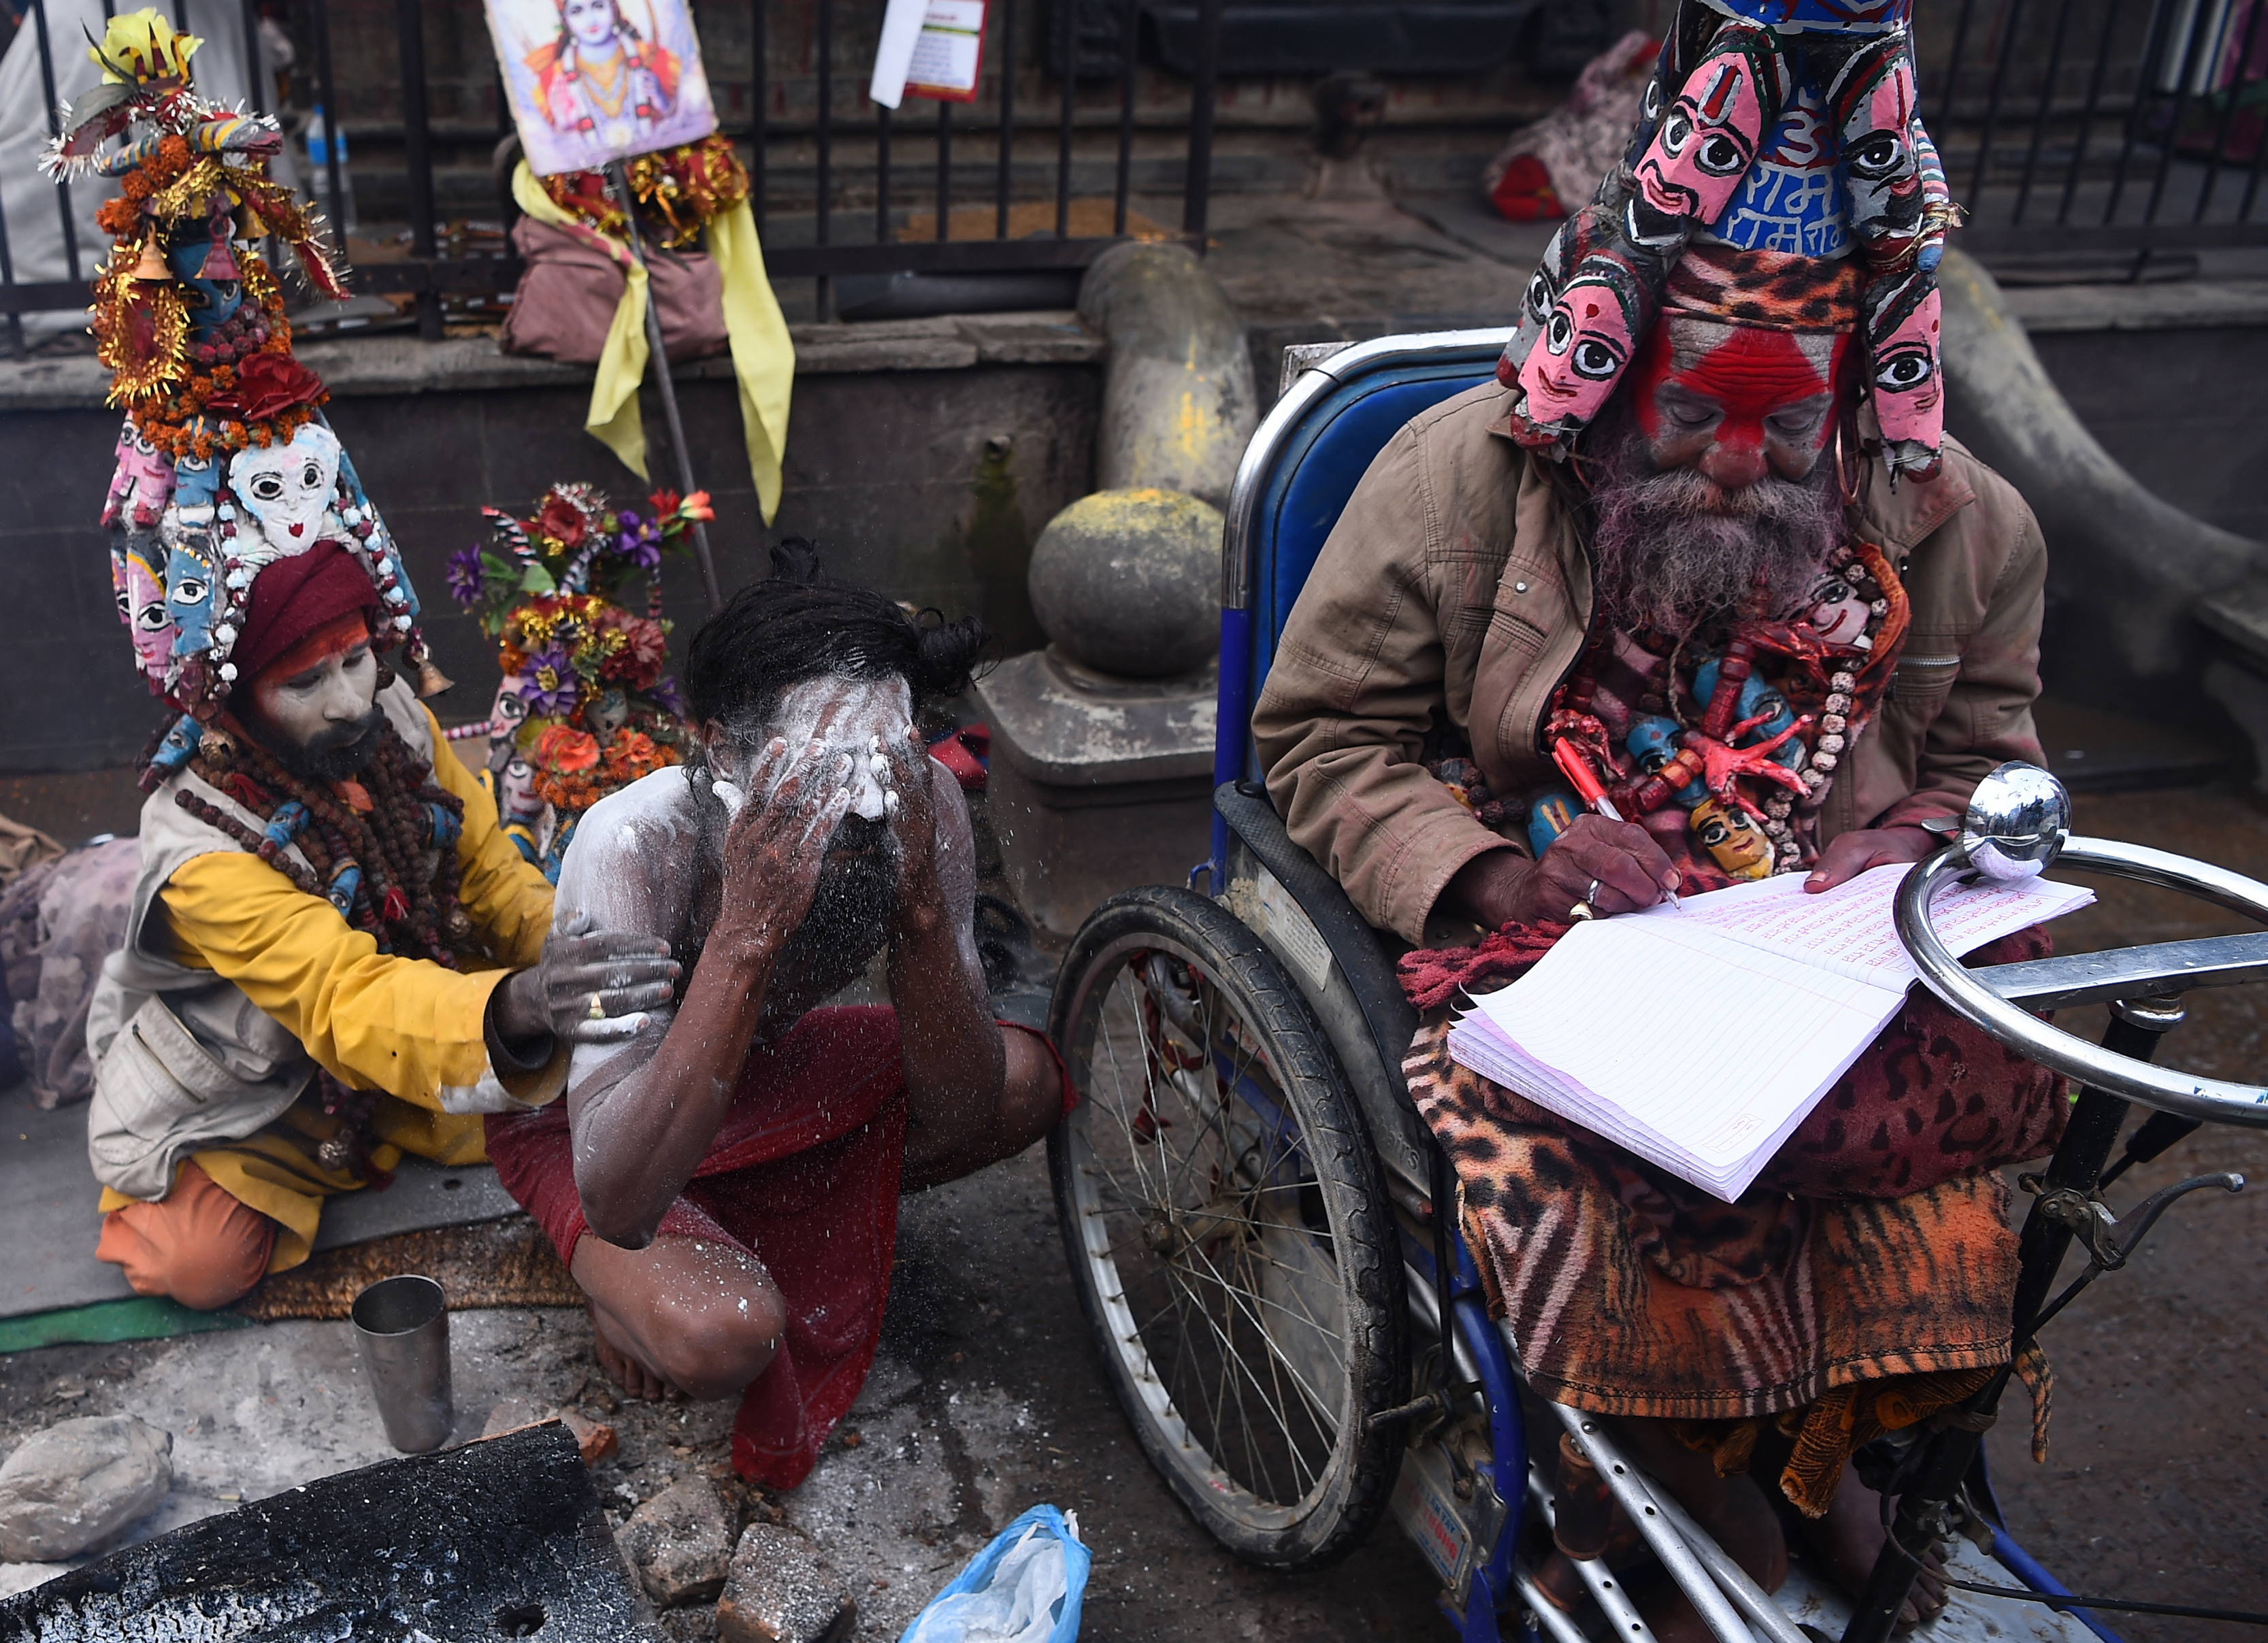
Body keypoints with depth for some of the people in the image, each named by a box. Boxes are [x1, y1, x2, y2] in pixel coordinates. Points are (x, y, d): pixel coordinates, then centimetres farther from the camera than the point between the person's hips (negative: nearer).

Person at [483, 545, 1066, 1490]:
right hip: (583, 1109, -5)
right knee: (722, 1333, -33)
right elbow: (614, 1204, -45)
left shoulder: (922, 808, -26)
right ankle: (627, 1289, 3)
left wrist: (921, 903, -40)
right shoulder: (635, 841, -38)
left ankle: (766, 1219, 6)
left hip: (761, 1065, 5)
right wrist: (749, 926, -52)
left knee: (1028, 1083, -13)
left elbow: (961, 1117, -23)